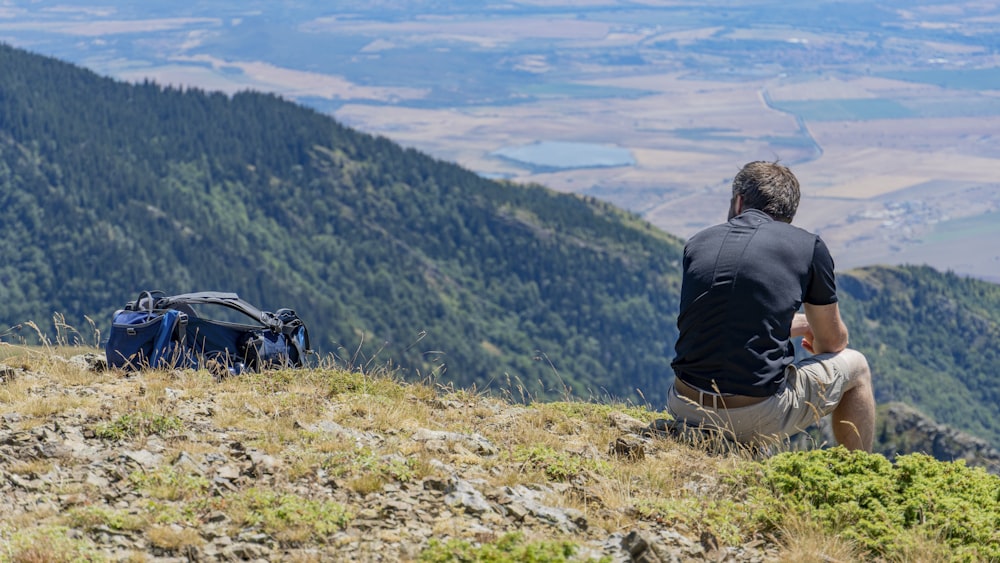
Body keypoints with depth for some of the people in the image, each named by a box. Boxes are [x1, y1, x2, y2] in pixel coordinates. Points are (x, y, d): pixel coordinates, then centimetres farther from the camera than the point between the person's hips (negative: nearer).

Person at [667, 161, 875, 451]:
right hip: (758, 420, -4)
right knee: (855, 366, 23)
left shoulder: (697, 243, 10)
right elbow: (832, 342, 13)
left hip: (684, 411, 4)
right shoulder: (808, 246, 1)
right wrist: (812, 324, 37)